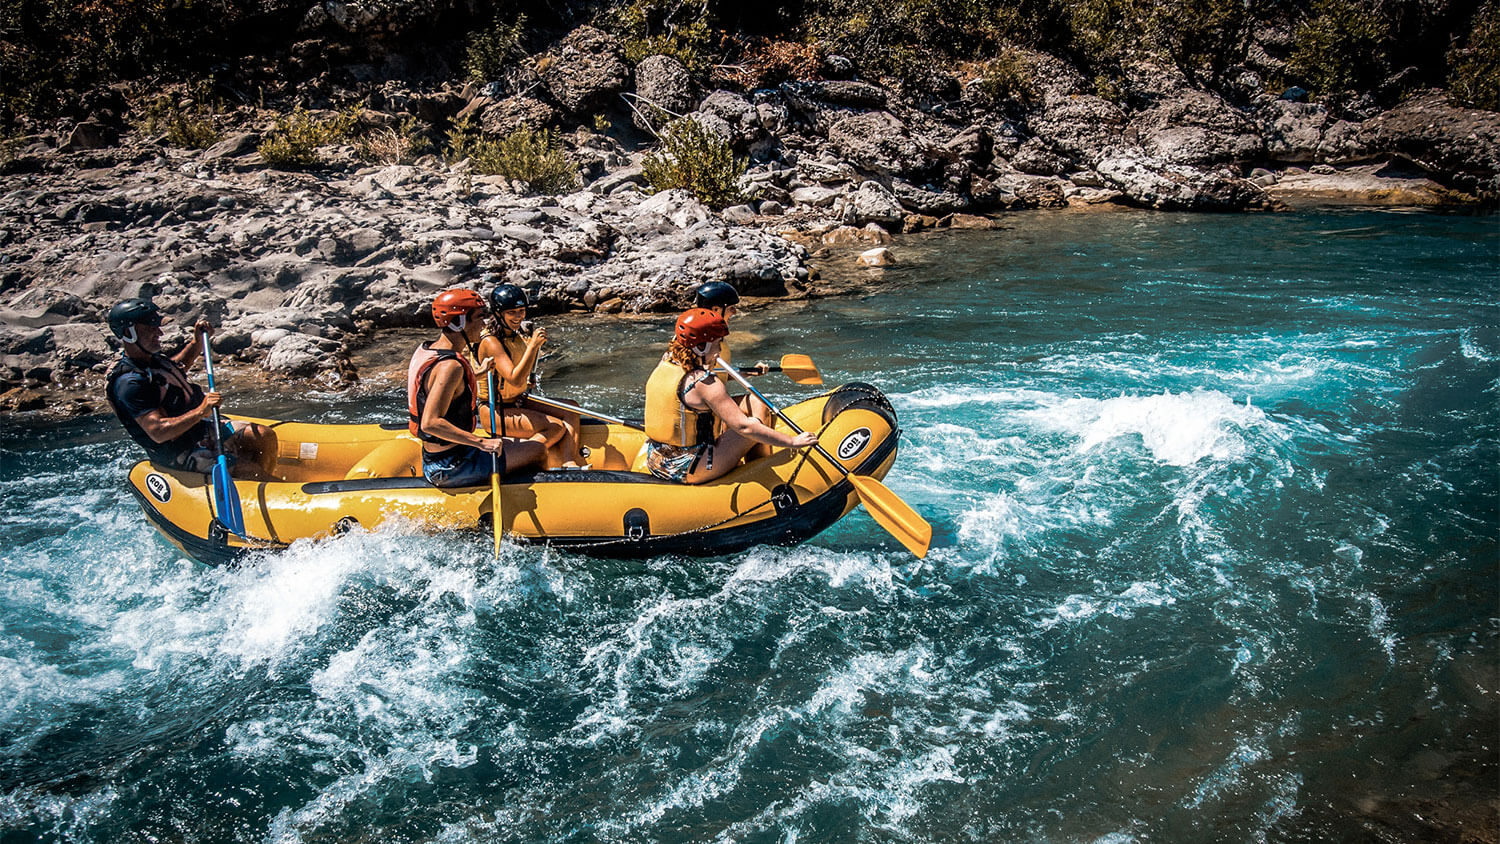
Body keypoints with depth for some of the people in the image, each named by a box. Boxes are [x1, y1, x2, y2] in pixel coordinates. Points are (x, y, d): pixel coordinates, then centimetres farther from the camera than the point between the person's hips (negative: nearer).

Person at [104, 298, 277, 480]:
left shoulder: (150, 358, 6)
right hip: (180, 455, -10)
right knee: (251, 470, -21)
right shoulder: (129, 382, -24)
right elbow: (158, 432, -31)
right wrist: (201, 411, -38)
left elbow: (177, 368, 32)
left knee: (265, 436, -2)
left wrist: (197, 342, 17)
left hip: (201, 430, 10)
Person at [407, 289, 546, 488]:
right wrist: (482, 442, -32)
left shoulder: (425, 349, 5)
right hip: (450, 468, -10)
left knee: (514, 445, 26)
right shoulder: (450, 366, -25)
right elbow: (430, 423, -33)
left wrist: (475, 374, 22)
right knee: (538, 451, -2)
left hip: (432, 457, 10)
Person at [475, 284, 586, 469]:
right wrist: (533, 345, -30)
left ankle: (569, 463, -23)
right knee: (557, 428, -18)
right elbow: (515, 380, -30)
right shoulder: (490, 341, -19)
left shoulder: (518, 334, 6)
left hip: (518, 402, 9)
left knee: (571, 413, -4)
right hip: (495, 412, -9)